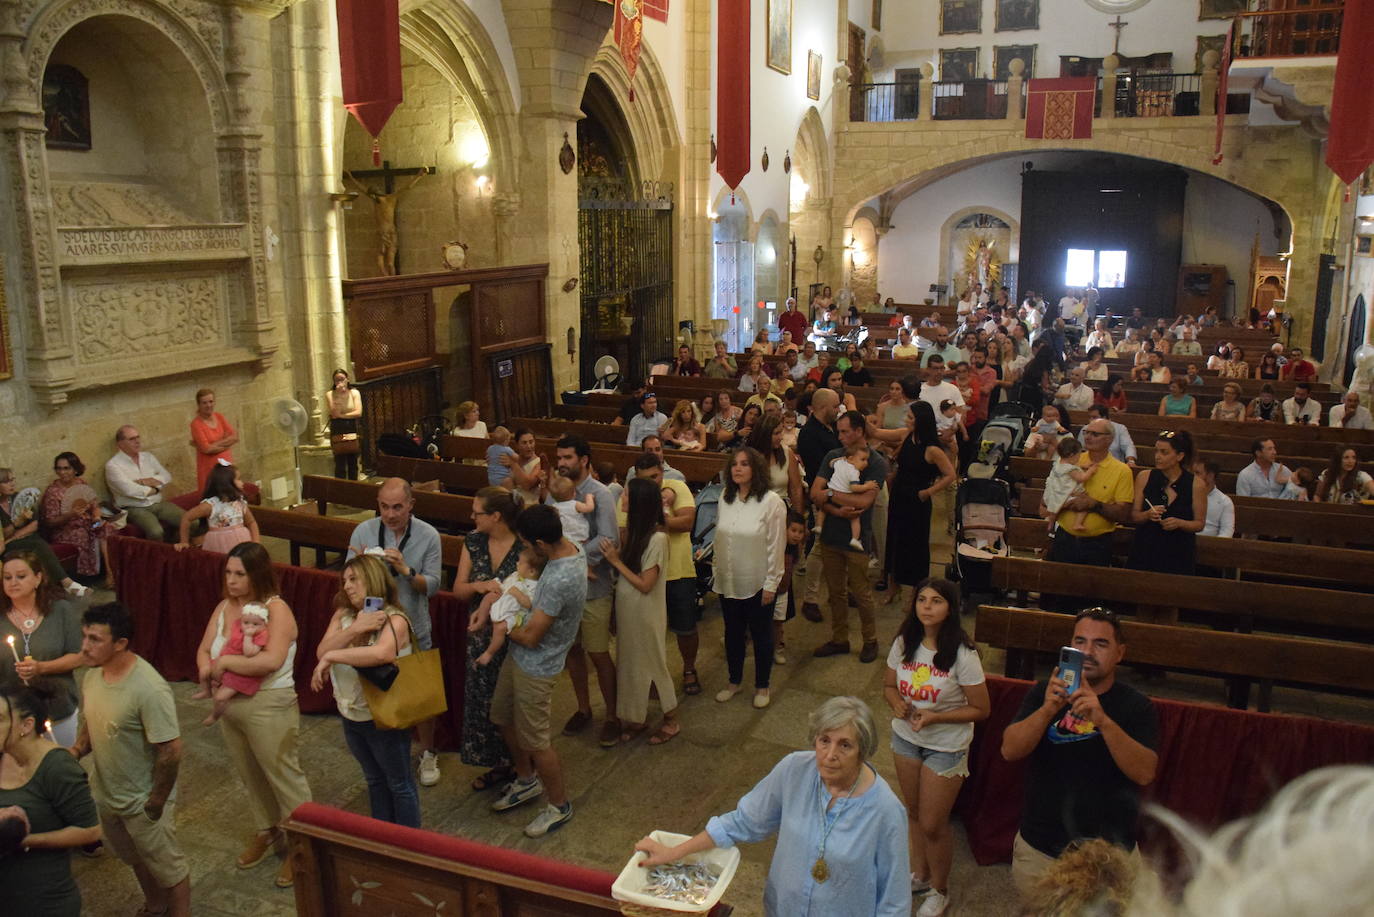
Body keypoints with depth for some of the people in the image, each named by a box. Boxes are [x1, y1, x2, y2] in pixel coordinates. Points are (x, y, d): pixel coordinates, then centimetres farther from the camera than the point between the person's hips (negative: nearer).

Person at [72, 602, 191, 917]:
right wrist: (75, 751, -9)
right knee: (136, 859, 29)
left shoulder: (149, 690, -32)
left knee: (167, 867, 14)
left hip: (143, 802, -8)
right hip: (105, 794, 8)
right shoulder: (92, 675, -7)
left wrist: (156, 803, -18)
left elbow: (170, 752, -27)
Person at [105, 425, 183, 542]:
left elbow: (167, 476, 7)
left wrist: (147, 481, -10)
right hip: (135, 509, -5)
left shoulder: (148, 457, 14)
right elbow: (129, 490, -17)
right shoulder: (113, 465, -5)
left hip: (159, 504, 6)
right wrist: (155, 489, -4)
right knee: (156, 532, -34)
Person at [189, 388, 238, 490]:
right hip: (209, 468, -5)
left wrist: (213, 444, -14)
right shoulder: (196, 424, -12)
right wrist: (226, 443, -9)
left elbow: (235, 437, -3)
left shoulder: (219, 416, 4)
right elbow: (206, 449, -19)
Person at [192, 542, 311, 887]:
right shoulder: (224, 607, 4)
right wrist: (207, 667, -17)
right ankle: (265, 830, 44)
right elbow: (204, 649, 6)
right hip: (229, 704, 8)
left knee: (283, 776, 4)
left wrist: (226, 661, -20)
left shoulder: (276, 609, -20)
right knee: (249, 775, 23)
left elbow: (272, 660, -31)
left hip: (268, 707, -8)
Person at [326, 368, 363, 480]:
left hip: (352, 432, 2)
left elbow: (358, 413, -8)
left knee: (353, 464, 8)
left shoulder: (355, 393, 3)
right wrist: (338, 395, -17)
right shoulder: (330, 394, -1)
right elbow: (334, 413, -14)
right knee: (340, 465, -3)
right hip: (337, 433, -1)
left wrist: (341, 415, -11)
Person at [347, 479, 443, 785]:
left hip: (414, 629, -1)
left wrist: (405, 570, -29)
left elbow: (432, 585, -13)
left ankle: (428, 753, 33)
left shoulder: (428, 536, -12)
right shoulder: (363, 532, -9)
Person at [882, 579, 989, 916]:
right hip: (905, 738, 5)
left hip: (946, 746, -4)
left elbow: (981, 709, -16)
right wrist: (897, 703, -16)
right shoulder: (904, 644, -8)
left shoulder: (962, 654, -23)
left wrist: (934, 717, -25)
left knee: (932, 824, 6)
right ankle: (920, 874, 45)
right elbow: (889, 685, 6)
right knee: (914, 812, 21)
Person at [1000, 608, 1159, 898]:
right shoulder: (1044, 693, -1)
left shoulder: (1137, 706, -7)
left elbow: (1145, 773, -21)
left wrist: (1103, 720, -35)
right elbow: (1010, 751, -13)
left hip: (1108, 853, -2)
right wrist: (1048, 709, -29)